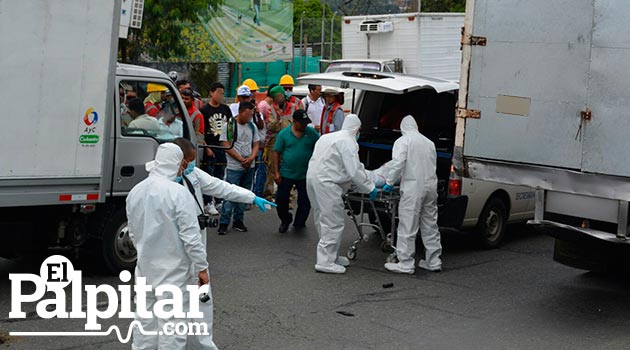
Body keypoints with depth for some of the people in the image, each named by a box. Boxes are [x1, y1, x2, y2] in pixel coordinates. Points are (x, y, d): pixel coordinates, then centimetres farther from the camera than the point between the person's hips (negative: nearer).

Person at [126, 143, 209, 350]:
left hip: (145, 267, 7)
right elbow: (190, 236, -18)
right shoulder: (178, 193, -19)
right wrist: (201, 267, -9)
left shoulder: (135, 192, 4)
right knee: (172, 322, 2)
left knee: (145, 318, 17)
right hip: (173, 270, -7)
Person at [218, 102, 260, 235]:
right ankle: (223, 223, -1)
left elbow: (256, 145, 12)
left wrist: (251, 158, -7)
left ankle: (238, 221, 20)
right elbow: (226, 146, -10)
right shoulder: (230, 125, -6)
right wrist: (241, 159, -13)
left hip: (249, 167, 6)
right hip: (234, 167, -5)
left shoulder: (252, 126, 10)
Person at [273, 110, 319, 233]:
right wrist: (276, 172, -6)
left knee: (305, 203, 6)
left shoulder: (312, 133, -3)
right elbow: (276, 153, -1)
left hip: (305, 175, 0)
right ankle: (285, 221, 32)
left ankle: (298, 225, 23)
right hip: (286, 174, 0)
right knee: (281, 200, 7)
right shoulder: (284, 133, -4)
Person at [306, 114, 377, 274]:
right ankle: (325, 262, -7)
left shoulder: (327, 137, 19)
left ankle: (332, 256, 26)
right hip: (326, 183, -10)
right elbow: (354, 171, -14)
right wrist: (369, 188, -3)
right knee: (334, 223, -6)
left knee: (323, 221, 17)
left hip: (313, 177, 10)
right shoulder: (348, 141, -9)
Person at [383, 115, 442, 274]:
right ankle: (434, 262, 20)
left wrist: (390, 182, -6)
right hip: (431, 186, 7)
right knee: (430, 226, 14)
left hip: (413, 188, -6)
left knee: (407, 228, -3)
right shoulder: (429, 142, 17)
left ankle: (405, 264, -2)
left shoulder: (402, 141, -2)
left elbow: (398, 164, -15)